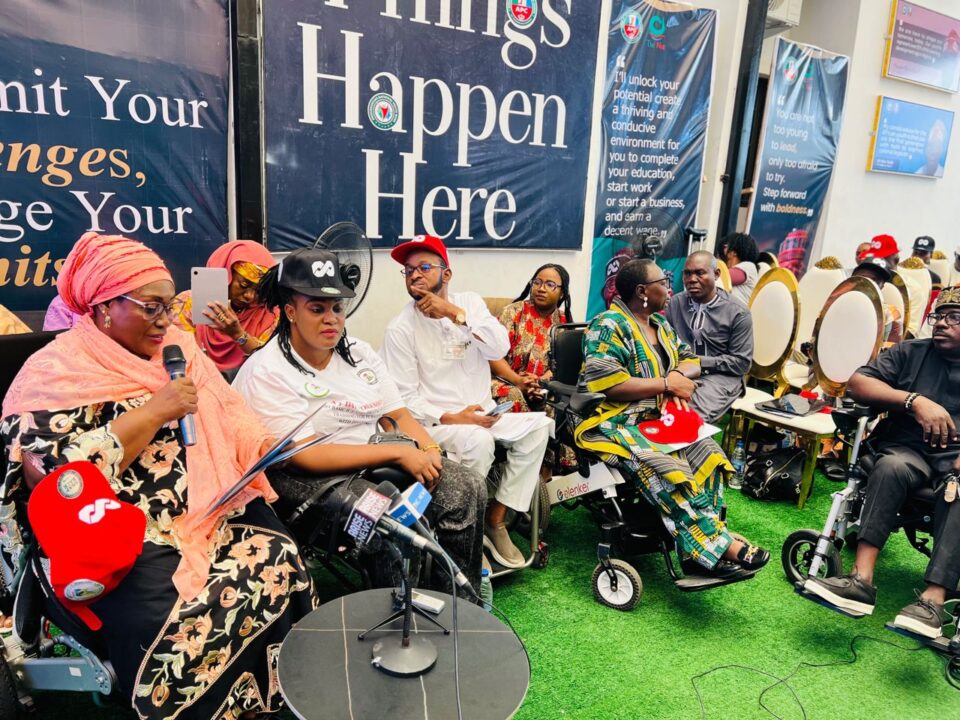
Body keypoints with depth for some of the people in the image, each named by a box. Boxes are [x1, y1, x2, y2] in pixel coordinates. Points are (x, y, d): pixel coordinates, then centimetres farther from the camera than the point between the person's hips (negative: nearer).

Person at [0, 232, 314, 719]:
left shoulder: (178, 349, 12)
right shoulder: (55, 372, -7)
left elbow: (228, 418, 16)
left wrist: (264, 447, -4)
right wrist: (155, 411, -18)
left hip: (210, 511, 5)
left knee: (283, 563, -18)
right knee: (173, 621, -29)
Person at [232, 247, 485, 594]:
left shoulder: (358, 352, 8)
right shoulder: (267, 371, -13)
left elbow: (399, 415, 8)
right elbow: (308, 457, -22)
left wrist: (428, 450, -14)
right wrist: (398, 452, -23)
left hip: (378, 462, 7)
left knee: (468, 489, -10)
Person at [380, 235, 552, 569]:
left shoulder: (470, 302, 4)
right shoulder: (400, 328, -8)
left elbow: (500, 347, -13)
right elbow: (405, 398, -10)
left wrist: (455, 313, -21)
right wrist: (452, 418, -22)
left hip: (483, 414, 5)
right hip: (435, 421, -4)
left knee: (537, 424, -18)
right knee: (479, 440, -33)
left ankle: (495, 518, -8)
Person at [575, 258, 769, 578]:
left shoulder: (659, 323, 16)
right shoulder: (609, 326, -11)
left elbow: (691, 361, 20)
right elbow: (609, 385, -21)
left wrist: (679, 376, -6)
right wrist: (667, 384, -14)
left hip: (660, 416, 8)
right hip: (618, 422, -8)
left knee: (708, 454, -16)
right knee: (671, 471, -31)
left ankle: (698, 551, -16)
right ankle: (717, 546, -21)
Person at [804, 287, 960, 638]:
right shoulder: (909, 352, 12)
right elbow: (857, 383, -2)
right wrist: (914, 400, -18)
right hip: (909, 449, 1)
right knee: (890, 467, -33)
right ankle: (861, 580, -40)